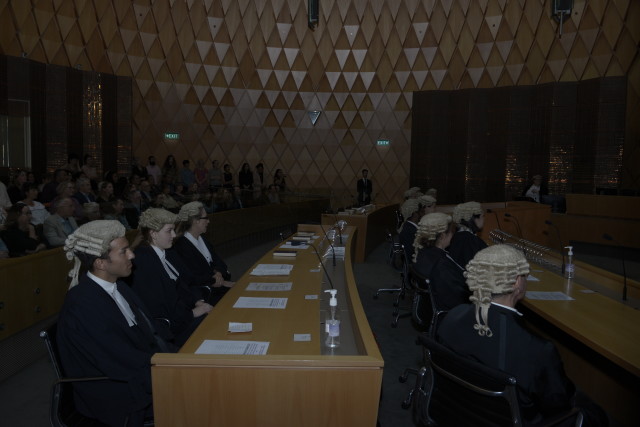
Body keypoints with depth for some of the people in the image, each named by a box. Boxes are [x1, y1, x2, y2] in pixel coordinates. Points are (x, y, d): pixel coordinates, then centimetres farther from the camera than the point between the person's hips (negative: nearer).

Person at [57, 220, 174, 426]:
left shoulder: (117, 286, 2)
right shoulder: (82, 305, -24)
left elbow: (147, 330, 4)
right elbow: (127, 363, -23)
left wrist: (175, 356, -10)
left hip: (135, 367, 7)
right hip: (114, 395, -7)